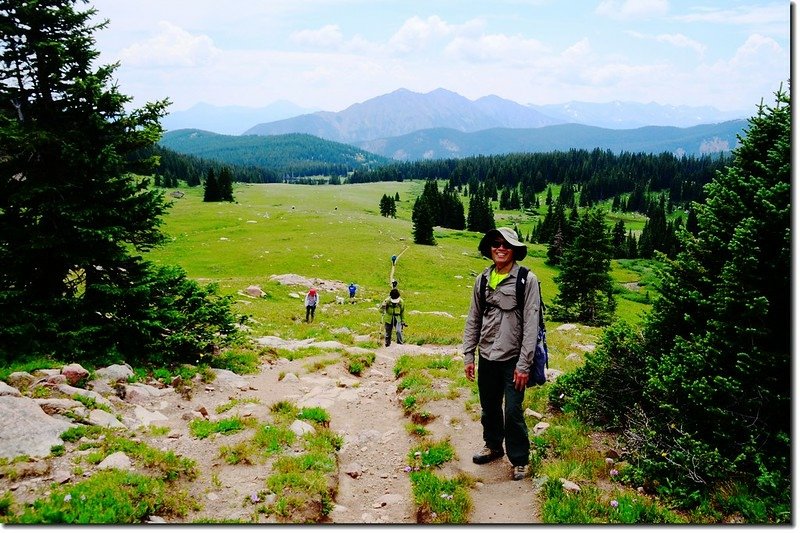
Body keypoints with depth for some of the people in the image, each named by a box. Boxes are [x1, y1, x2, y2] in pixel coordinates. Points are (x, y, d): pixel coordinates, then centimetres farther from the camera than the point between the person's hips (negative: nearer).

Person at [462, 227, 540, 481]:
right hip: (487, 357, 5)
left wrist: (524, 364, -15)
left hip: (512, 359, -5)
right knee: (489, 408, 18)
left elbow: (531, 324, -13)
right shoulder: (482, 279, 4)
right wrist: (468, 356, 6)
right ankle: (493, 446, 40)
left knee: (513, 412, -3)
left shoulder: (527, 280, -10)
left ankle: (519, 459, 17)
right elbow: (473, 320, 9)